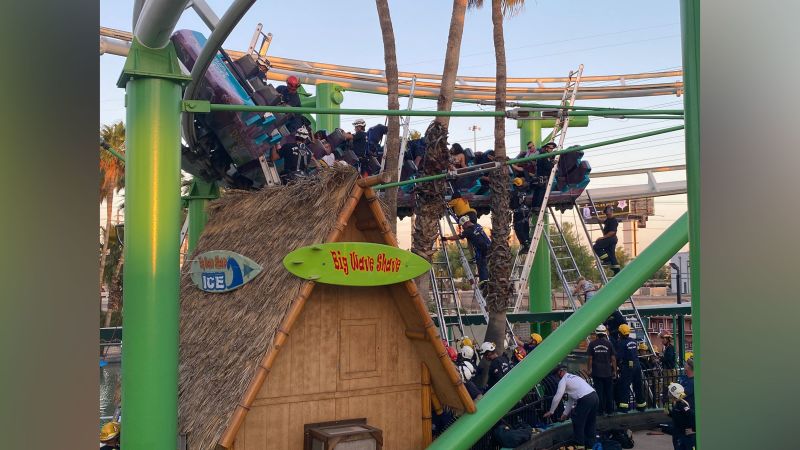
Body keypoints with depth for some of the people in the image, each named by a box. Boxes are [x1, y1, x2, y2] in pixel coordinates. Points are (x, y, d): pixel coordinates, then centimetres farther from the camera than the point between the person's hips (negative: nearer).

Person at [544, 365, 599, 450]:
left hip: (585, 400, -9)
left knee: (578, 423, 8)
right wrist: (565, 413, 38)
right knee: (590, 423, 19)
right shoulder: (573, 377, 30)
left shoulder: (563, 380, 4)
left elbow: (557, 397, 1)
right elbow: (571, 399, 34)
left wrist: (551, 412, 13)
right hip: (595, 396, 9)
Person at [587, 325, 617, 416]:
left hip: (596, 372, 0)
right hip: (607, 372, 0)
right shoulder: (609, 344, -4)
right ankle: (609, 410, 13)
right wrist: (614, 370, 7)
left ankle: (600, 410, 8)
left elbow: (590, 358, -2)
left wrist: (589, 369, 7)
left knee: (599, 391, 5)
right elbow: (613, 359, -2)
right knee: (609, 391, 9)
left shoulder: (592, 344, -4)